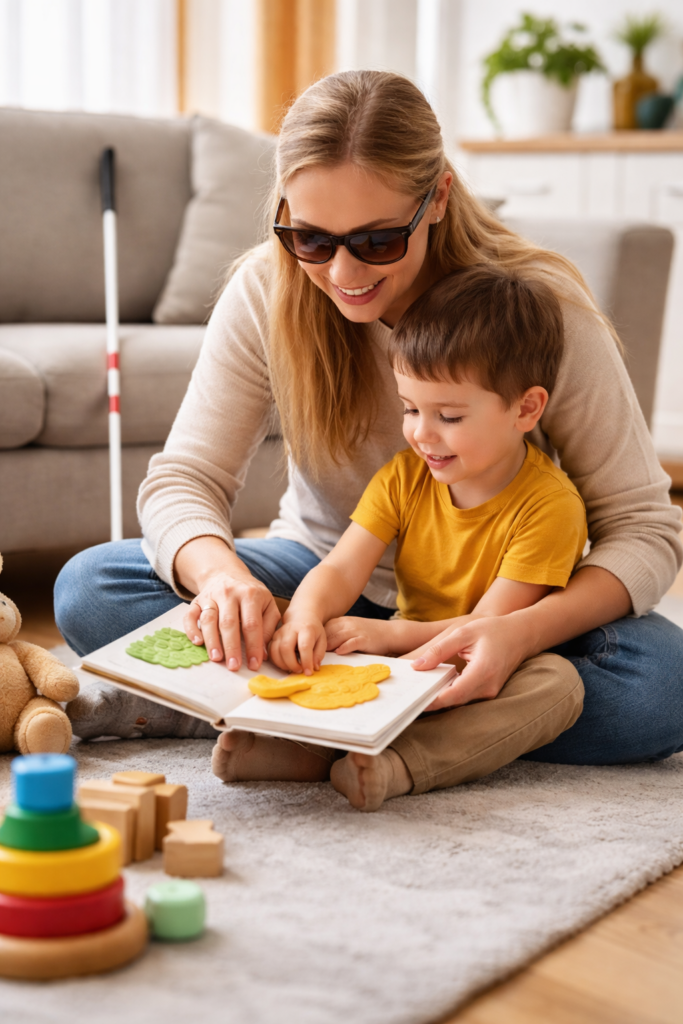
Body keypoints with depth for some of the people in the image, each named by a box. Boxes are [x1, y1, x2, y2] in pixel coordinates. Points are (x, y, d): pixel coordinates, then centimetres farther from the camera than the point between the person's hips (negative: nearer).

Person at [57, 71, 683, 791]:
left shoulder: (540, 308, -21)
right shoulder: (265, 292, -14)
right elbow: (183, 478, -14)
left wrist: (521, 632, -41)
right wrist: (220, 574, -39)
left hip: (492, 600, 0)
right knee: (87, 588, -19)